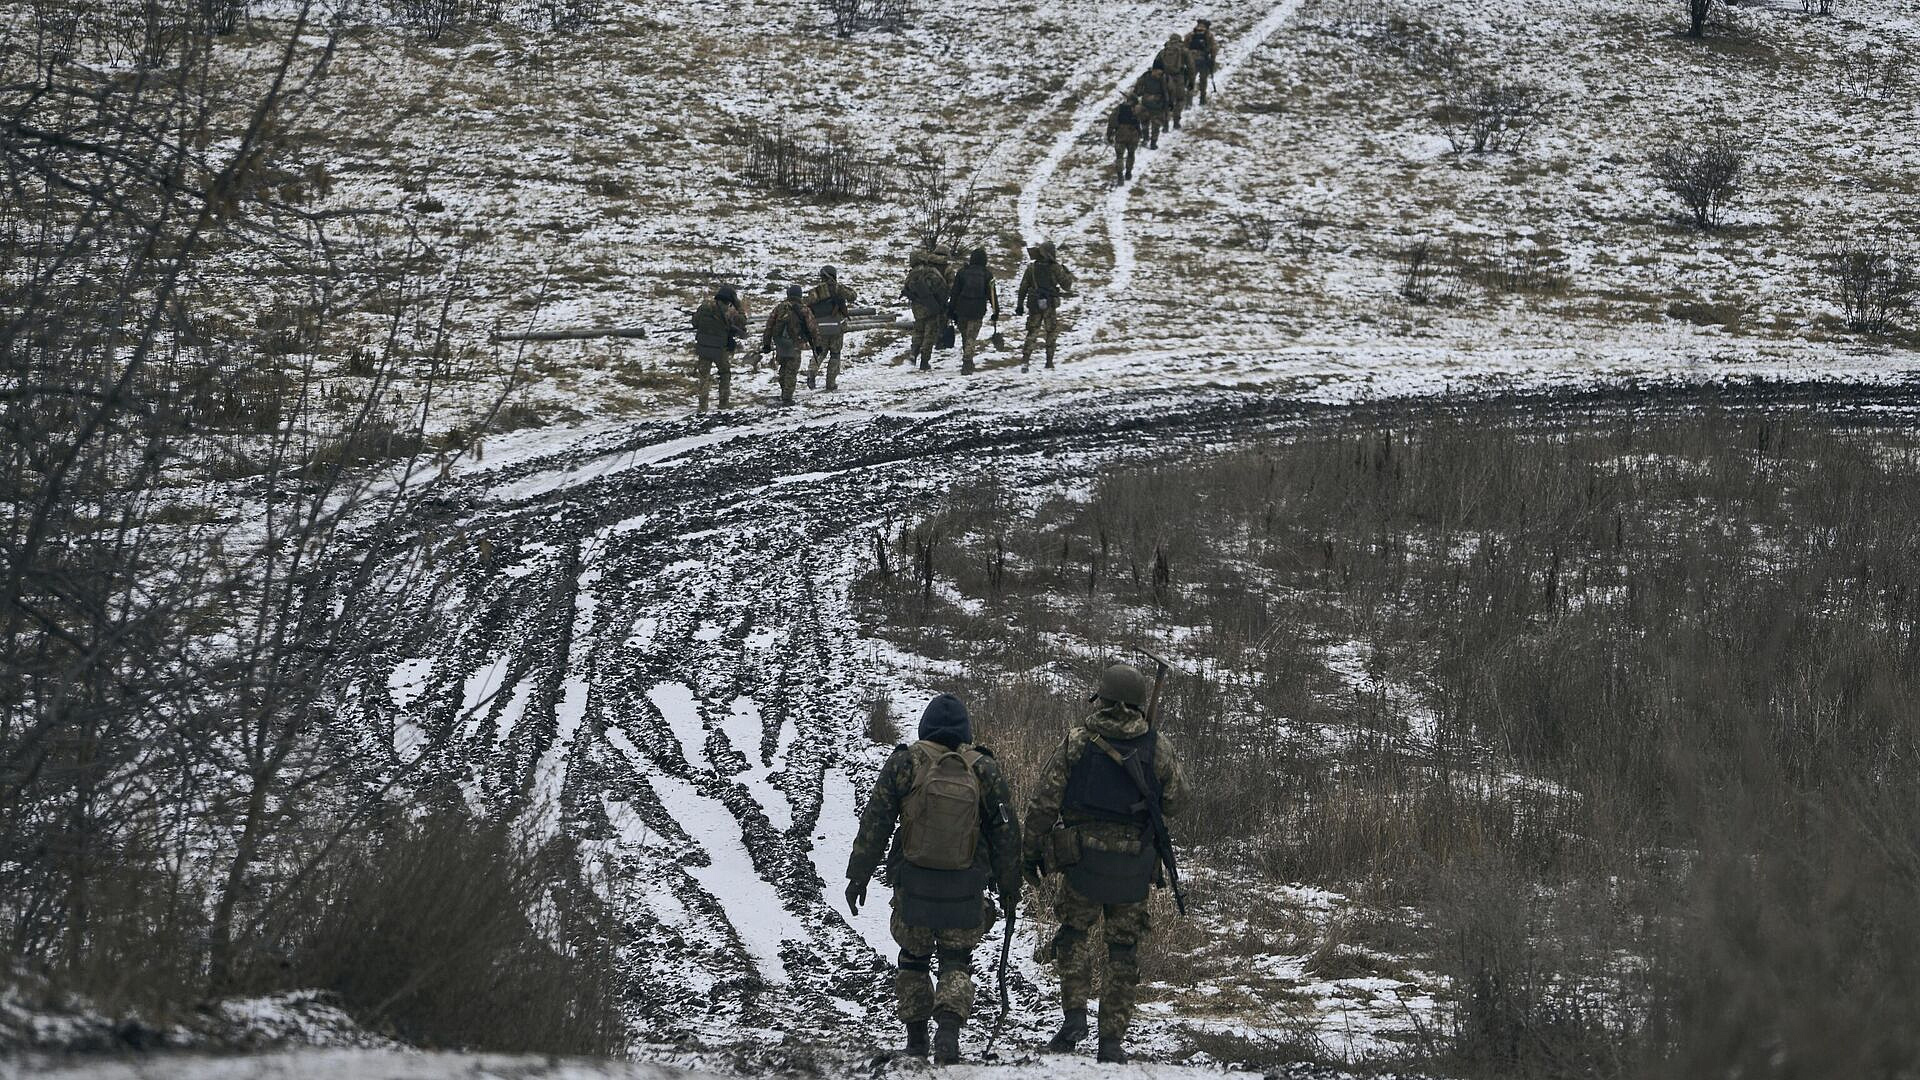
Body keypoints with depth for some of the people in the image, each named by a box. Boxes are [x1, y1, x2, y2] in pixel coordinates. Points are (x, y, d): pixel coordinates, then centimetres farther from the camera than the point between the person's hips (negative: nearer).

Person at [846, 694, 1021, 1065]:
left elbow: (874, 825, -3)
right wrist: (1009, 889, 13)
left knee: (913, 958, 16)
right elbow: (1005, 834, 4)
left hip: (913, 886, 0)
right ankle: (949, 1029, -14)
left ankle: (916, 1041, 18)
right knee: (956, 964, 9)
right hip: (965, 891, 0)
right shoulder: (985, 770, -1)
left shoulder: (904, 764, -4)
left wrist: (858, 876, 4)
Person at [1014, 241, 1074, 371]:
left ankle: (1025, 360, -6)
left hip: (1034, 305, 3)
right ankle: (1049, 362, 10)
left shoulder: (1031, 268, 1)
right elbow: (1066, 286, -3)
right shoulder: (1055, 268, -10)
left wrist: (1019, 304, 12)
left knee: (1032, 333, 8)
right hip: (1050, 306, -3)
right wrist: (1068, 274, 17)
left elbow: (1023, 287, 4)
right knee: (1052, 333, 12)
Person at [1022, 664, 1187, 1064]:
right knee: (1124, 949, 11)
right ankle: (1112, 1038, 10)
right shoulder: (1158, 747, -3)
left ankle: (1074, 1013, 2)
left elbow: (1044, 801, -5)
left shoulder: (1076, 741, -6)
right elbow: (1175, 801, 7)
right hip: (1135, 864, 1)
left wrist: (1031, 851, 5)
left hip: (1081, 859, -1)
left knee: (1074, 933, 19)